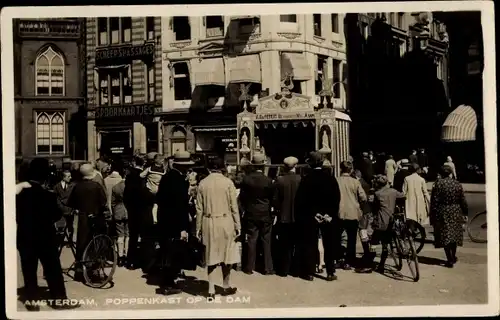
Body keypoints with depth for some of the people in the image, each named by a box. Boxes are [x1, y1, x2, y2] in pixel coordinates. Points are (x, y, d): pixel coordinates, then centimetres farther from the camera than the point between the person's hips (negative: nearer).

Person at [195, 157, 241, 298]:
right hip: (225, 221, -2)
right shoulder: (228, 182, -6)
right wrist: (238, 226, 2)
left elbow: (199, 208, 3)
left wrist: (198, 227, 10)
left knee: (211, 255, 9)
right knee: (227, 254, 12)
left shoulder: (202, 183, 0)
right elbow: (234, 206, -5)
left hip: (208, 222, 2)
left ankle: (211, 290, 10)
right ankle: (226, 286, 23)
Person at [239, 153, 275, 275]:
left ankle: (250, 267, 11)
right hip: (265, 214, -1)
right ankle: (268, 268, 9)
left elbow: (242, 197, -1)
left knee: (251, 240, 7)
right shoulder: (268, 180, -11)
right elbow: (272, 197, -2)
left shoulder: (246, 179, -7)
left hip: (251, 214, 1)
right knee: (266, 241, 6)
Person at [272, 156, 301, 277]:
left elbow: (275, 200, -7)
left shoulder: (279, 180, -10)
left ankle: (284, 270, 11)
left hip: (283, 217, -1)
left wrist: (278, 212, 9)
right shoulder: (301, 179, -8)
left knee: (284, 245, 8)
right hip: (298, 217, 1)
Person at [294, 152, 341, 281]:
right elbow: (337, 197, -3)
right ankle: (330, 273, 10)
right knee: (329, 245, 8)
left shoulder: (306, 179, -7)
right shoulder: (331, 178, -1)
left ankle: (309, 273, 5)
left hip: (310, 217, -1)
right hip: (328, 216, 2)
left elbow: (300, 199, -9)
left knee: (310, 245, 4)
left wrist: (300, 216, -2)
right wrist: (332, 214, -1)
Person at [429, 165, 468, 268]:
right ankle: (453, 257, 31)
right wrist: (465, 213, 13)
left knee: (445, 236, 2)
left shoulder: (438, 184, -9)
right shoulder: (458, 184, 0)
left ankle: (450, 260, -1)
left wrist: (433, 215, -4)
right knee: (454, 235, 18)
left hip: (442, 213, -3)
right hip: (455, 213, 3)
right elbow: (463, 201, 3)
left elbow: (434, 201, -10)